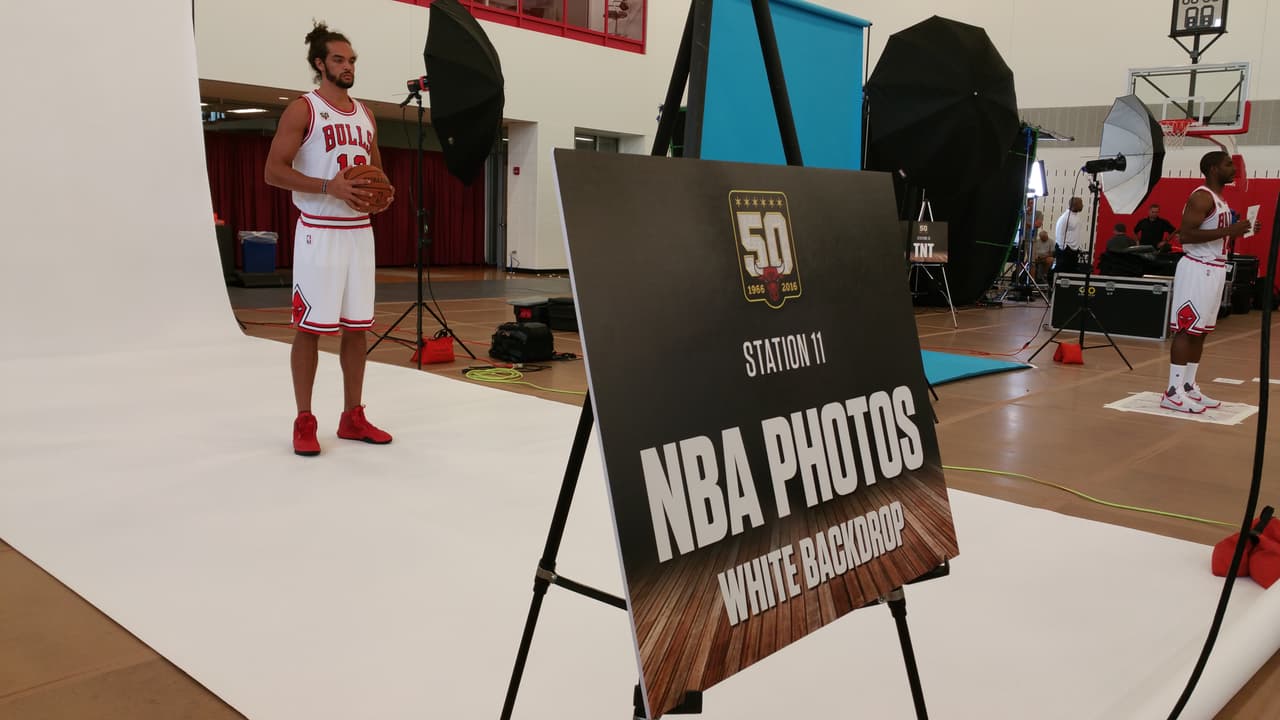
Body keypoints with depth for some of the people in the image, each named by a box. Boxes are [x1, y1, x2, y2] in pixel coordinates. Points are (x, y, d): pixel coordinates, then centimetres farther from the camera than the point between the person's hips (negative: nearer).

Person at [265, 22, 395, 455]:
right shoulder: (302, 110, -5)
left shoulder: (365, 115, 15)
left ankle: (353, 417, 17)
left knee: (357, 327, 8)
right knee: (311, 327, -2)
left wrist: (384, 194, 1)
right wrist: (330, 186, -22)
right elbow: (274, 171, -11)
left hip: (360, 233, 6)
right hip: (319, 233, -6)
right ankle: (304, 422, 7)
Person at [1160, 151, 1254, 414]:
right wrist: (1227, 231, -24)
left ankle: (1189, 387, 17)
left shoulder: (1219, 199, 18)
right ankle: (1173, 393, -10)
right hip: (1198, 269, -10)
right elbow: (1186, 235, -23)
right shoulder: (1201, 197, -13)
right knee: (1186, 330, -10)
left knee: (1200, 331, 11)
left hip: (1214, 269, 10)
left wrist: (1238, 230, 14)